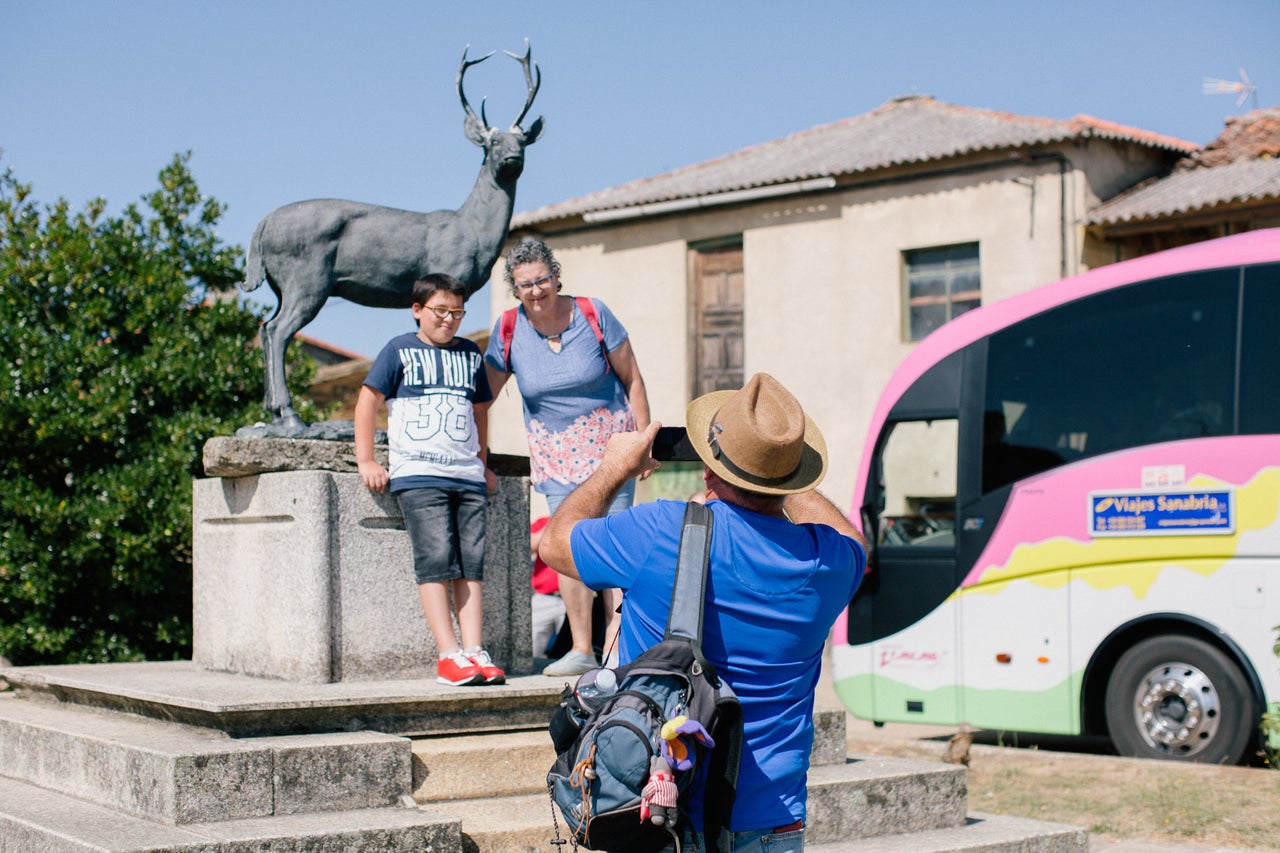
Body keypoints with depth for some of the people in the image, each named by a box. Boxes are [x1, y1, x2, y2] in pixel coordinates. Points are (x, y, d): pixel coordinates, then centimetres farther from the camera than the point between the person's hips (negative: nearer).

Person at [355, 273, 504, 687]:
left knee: (471, 564, -2)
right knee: (435, 560, -13)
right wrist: (367, 461, -1)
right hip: (418, 475, -4)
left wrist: (482, 464, 26)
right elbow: (368, 400, 5)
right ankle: (448, 656, -14)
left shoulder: (469, 353, 19)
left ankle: (474, 652, -3)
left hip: (468, 477, 4)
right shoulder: (400, 349, 7)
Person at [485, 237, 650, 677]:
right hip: (556, 454, 2)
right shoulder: (509, 329, -3)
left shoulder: (593, 314, -8)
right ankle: (581, 649, 4)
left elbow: (632, 379, -1)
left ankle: (618, 645, -6)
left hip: (610, 443, -2)